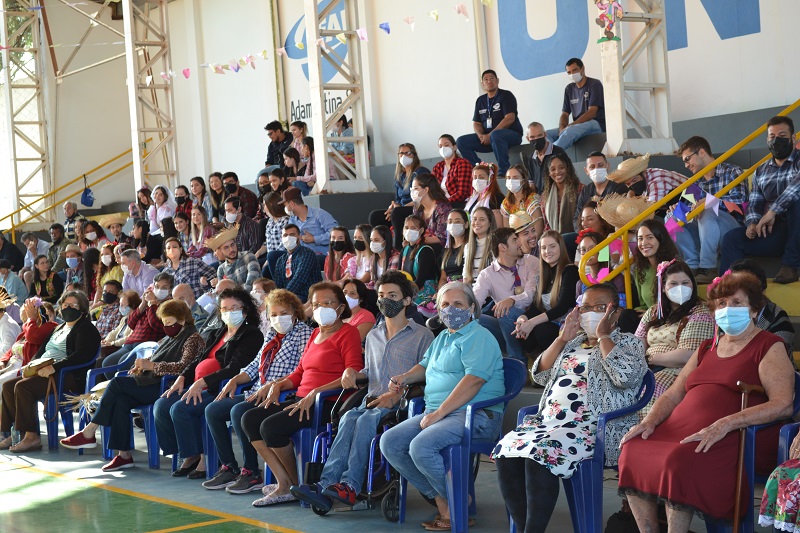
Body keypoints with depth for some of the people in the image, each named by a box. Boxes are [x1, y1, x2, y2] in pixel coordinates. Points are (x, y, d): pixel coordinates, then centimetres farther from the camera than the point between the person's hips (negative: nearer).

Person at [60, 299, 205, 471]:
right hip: (155, 384, 9)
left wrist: (151, 365, -22)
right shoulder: (171, 337, 24)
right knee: (121, 399, -20)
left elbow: (183, 367, -20)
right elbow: (156, 359, 28)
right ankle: (124, 455, -21)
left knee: (117, 383, -18)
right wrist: (142, 365, 5)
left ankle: (88, 433, -12)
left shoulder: (193, 339, -5)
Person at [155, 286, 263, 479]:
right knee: (161, 405, -8)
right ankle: (187, 456, -1)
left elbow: (235, 368, -16)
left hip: (221, 390, -9)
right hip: (199, 388, 9)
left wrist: (202, 382, -22)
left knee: (180, 408, -27)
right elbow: (199, 359, 25)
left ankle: (202, 458, -15)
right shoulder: (217, 334, 24)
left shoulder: (251, 335, -5)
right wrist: (182, 377, 5)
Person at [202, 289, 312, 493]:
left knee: (238, 411, -31)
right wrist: (235, 380, 9)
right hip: (258, 393, 9)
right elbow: (256, 365, 25)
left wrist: (272, 385, -22)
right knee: (212, 410, -1)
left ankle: (251, 473, -21)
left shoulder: (303, 333, -5)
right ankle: (229, 468, 2)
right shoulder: (271, 333, 20)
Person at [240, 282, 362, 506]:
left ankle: (296, 483, -3)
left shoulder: (348, 333, -5)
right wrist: (279, 385, 7)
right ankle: (284, 484, -9)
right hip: (302, 400, 9)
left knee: (271, 426, -24)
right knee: (250, 419, -5)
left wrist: (316, 392, -22)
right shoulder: (316, 334, 22)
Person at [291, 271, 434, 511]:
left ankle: (350, 486, -41)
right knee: (349, 418, -30)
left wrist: (396, 395, -16)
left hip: (403, 403, -4)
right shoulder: (373, 336, 27)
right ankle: (326, 485, -44)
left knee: (367, 420, -35)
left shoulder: (422, 335, 6)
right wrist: (352, 372, 13)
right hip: (372, 401, 5)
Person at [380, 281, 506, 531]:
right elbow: (425, 366, 40)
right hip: (438, 413, 9)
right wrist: (404, 377, 17)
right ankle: (440, 499, -5)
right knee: (389, 443, -9)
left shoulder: (479, 337, -6)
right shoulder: (442, 338, 24)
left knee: (421, 447, -31)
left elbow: (474, 380, -20)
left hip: (476, 415, -9)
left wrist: (439, 412, -22)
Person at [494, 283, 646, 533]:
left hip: (594, 427, -6)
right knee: (506, 451, -23)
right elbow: (540, 375, 17)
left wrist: (603, 336, -6)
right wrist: (562, 338, 9)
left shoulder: (628, 343, 9)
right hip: (549, 420, 6)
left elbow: (625, 377, -13)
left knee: (539, 453, -34)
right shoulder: (573, 342, 26)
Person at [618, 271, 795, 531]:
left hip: (739, 438, -6)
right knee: (633, 451, -20)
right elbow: (673, 395, 25)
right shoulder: (707, 349, 25)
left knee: (680, 460, -34)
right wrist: (650, 421, 2)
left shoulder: (769, 347, 4)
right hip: (682, 429, 7)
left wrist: (725, 424, -22)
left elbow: (783, 405, -11)